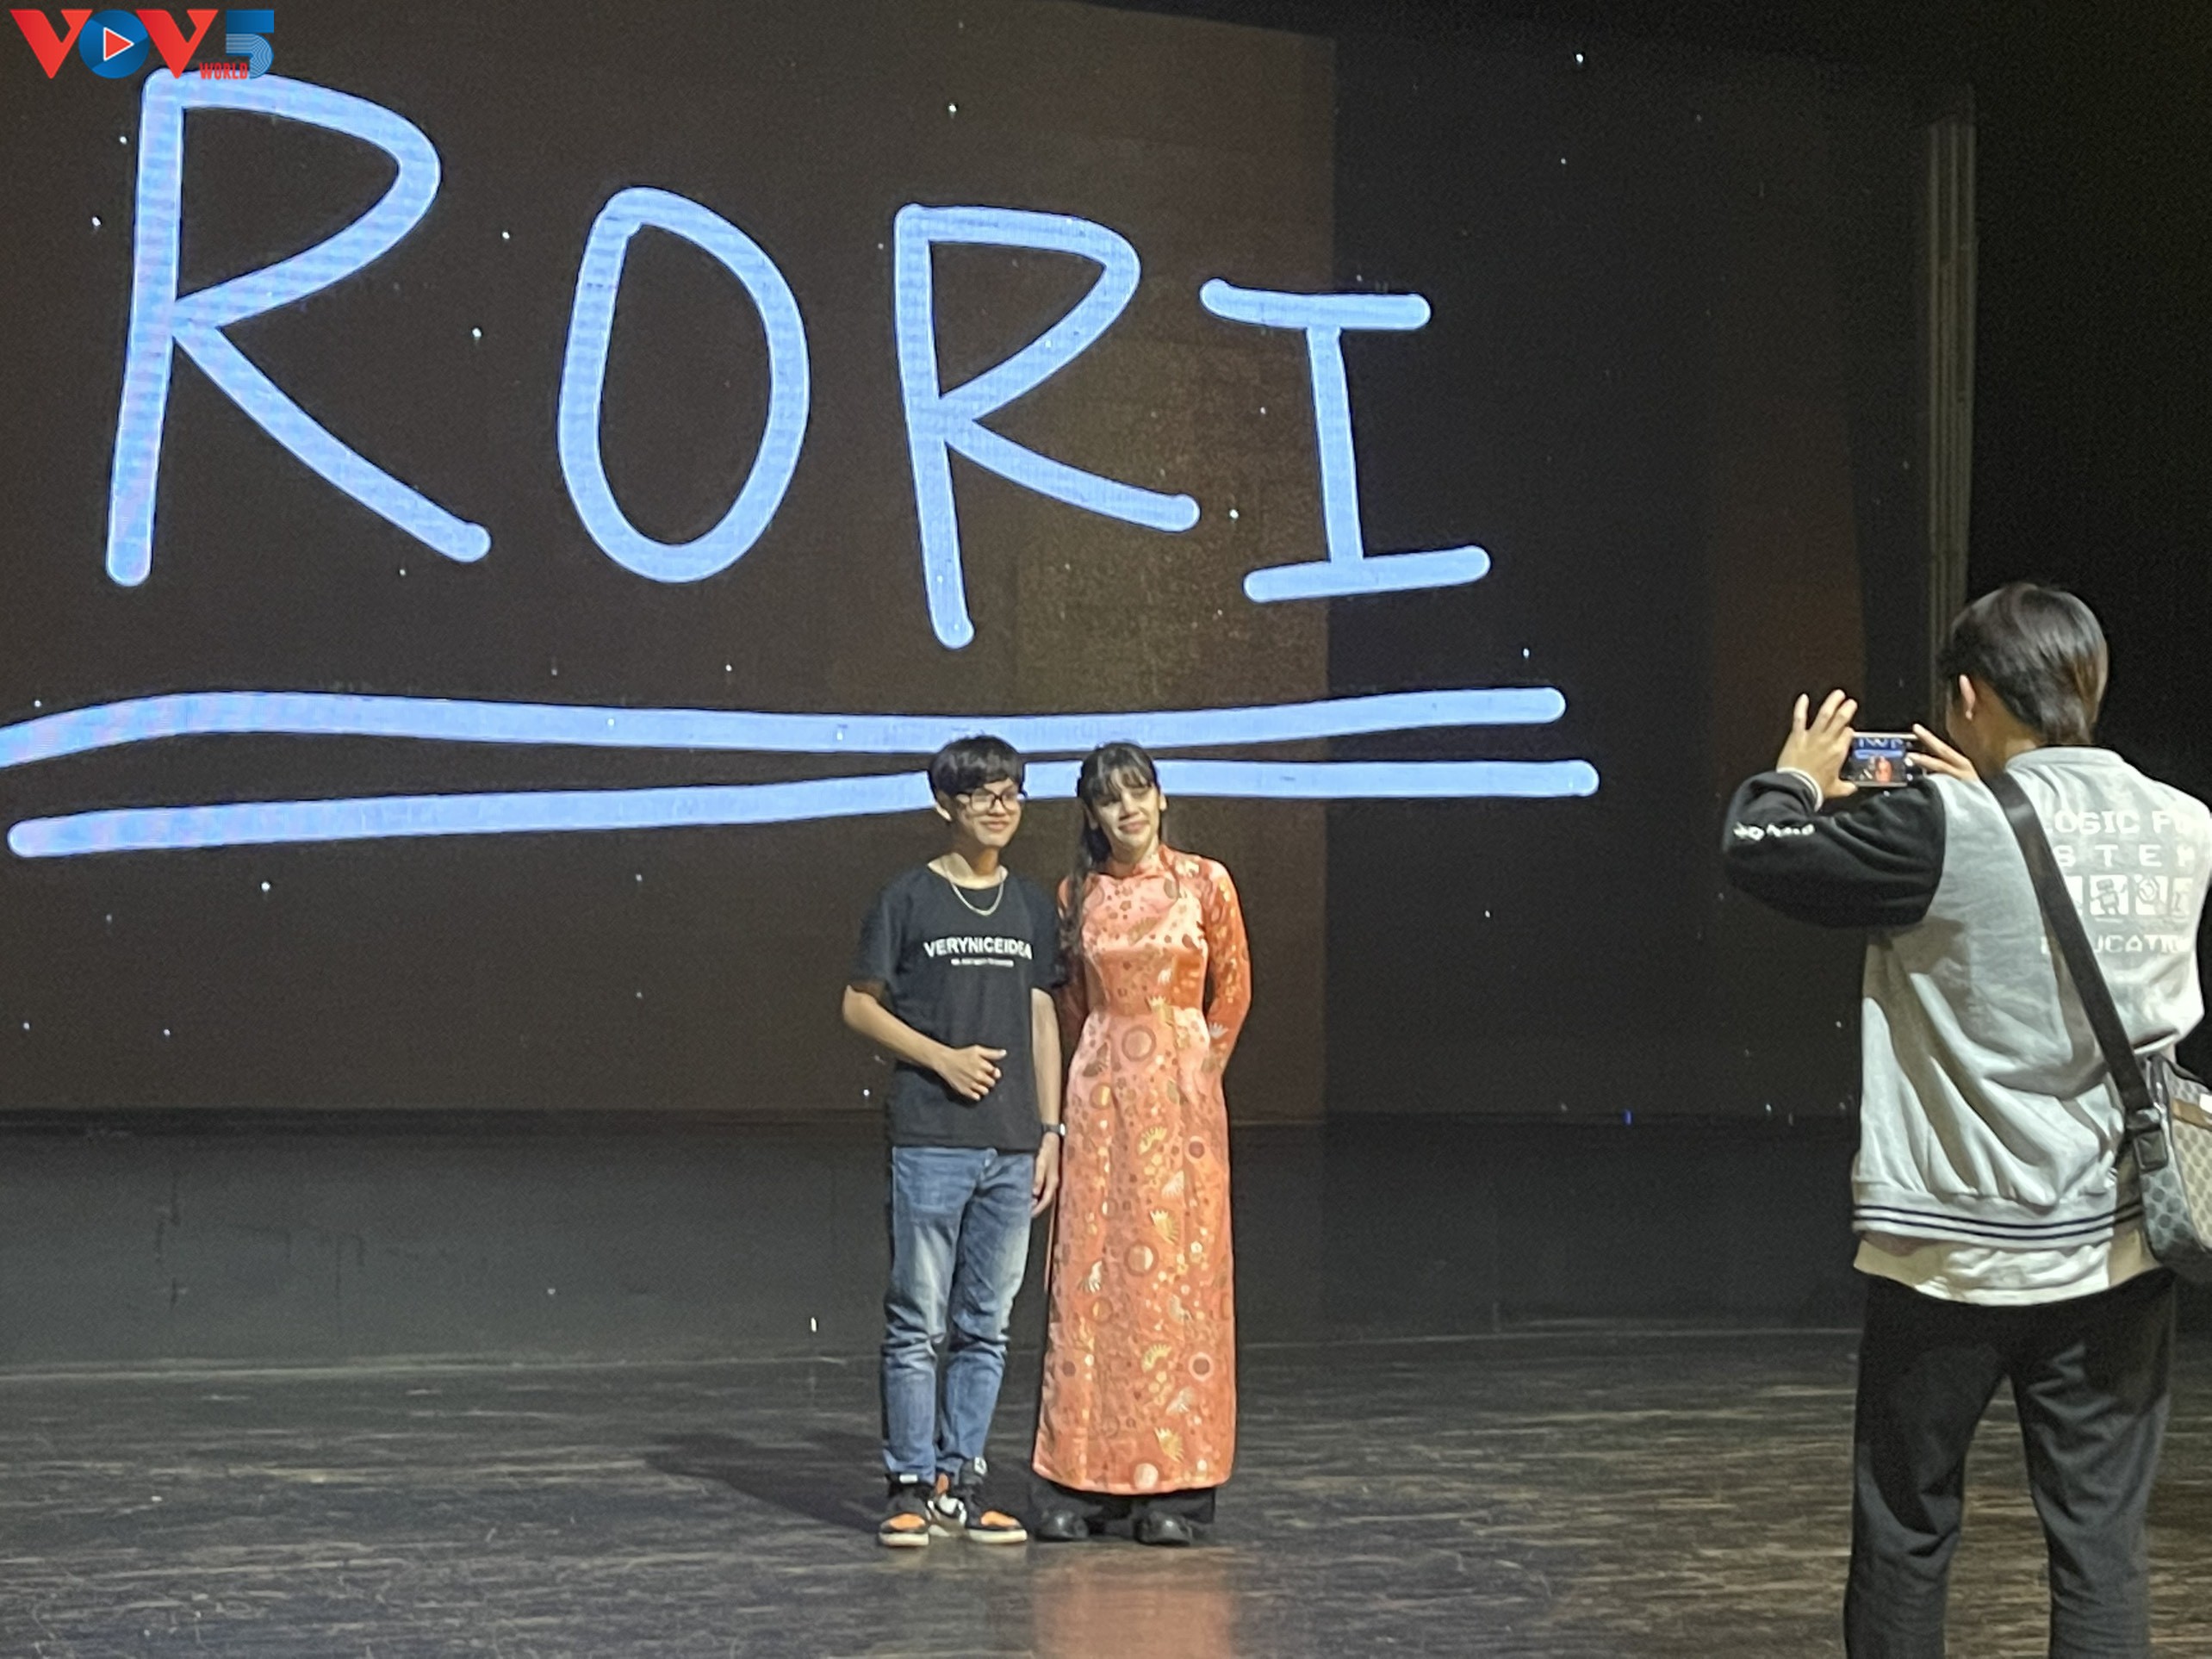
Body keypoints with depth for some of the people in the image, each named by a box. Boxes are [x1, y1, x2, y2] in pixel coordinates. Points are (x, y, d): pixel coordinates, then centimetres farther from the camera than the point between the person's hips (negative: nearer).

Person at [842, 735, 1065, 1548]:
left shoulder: (1032, 906, 12)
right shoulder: (909, 899, -1)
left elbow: (1042, 1021, 14)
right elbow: (859, 1005, 1)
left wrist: (1050, 1130, 9)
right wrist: (942, 1057, -10)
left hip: (1012, 1145, 4)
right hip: (930, 1140, -4)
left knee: (986, 1326, 7)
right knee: (918, 1322, -3)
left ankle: (959, 1486, 14)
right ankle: (910, 1488, 3)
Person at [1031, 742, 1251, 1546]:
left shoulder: (1205, 883, 1)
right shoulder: (1078, 896, 7)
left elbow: (1233, 990, 9)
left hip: (1182, 1093, -2)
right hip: (1100, 1094, 2)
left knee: (1179, 1270, -2)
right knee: (1091, 1273, -1)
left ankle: (1173, 1483, 3)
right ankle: (1084, 1477, 4)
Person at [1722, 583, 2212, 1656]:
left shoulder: (1942, 832, -15)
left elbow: (1757, 853, -7)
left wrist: (1796, 783, 12)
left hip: (1952, 1250, -4)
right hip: (2115, 1247, 4)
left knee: (1905, 1531, 11)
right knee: (2102, 1544, 5)